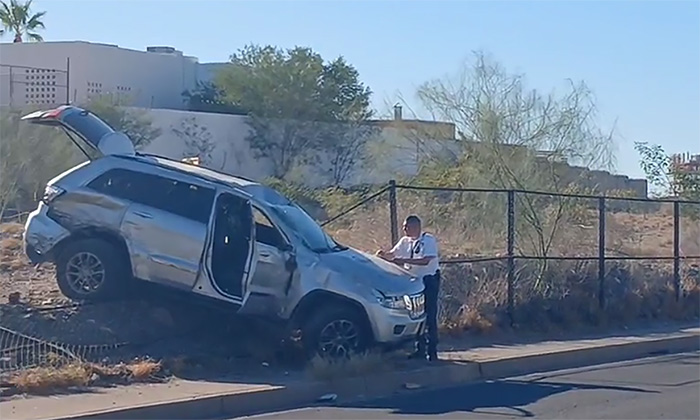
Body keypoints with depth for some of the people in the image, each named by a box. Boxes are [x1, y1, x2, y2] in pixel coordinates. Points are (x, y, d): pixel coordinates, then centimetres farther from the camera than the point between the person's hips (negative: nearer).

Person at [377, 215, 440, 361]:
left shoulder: (428, 240, -13)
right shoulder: (405, 241, 9)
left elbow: (426, 261, -24)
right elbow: (392, 254, 10)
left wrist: (404, 260, -29)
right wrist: (383, 254, -13)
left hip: (429, 279, -7)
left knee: (430, 316, -7)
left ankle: (432, 351, -3)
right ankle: (420, 349, 16)